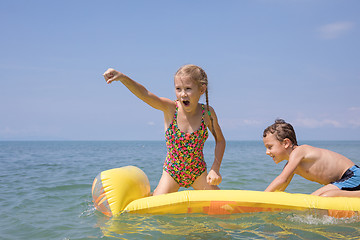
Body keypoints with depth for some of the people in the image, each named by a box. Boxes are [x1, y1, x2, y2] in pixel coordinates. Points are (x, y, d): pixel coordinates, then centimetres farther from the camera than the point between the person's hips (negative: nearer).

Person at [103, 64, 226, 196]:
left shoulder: (207, 112, -12)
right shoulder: (170, 108, -17)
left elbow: (220, 140, 2)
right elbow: (144, 94, -34)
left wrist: (215, 169, -8)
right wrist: (123, 77, -50)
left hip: (198, 174, 2)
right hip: (171, 172, -1)